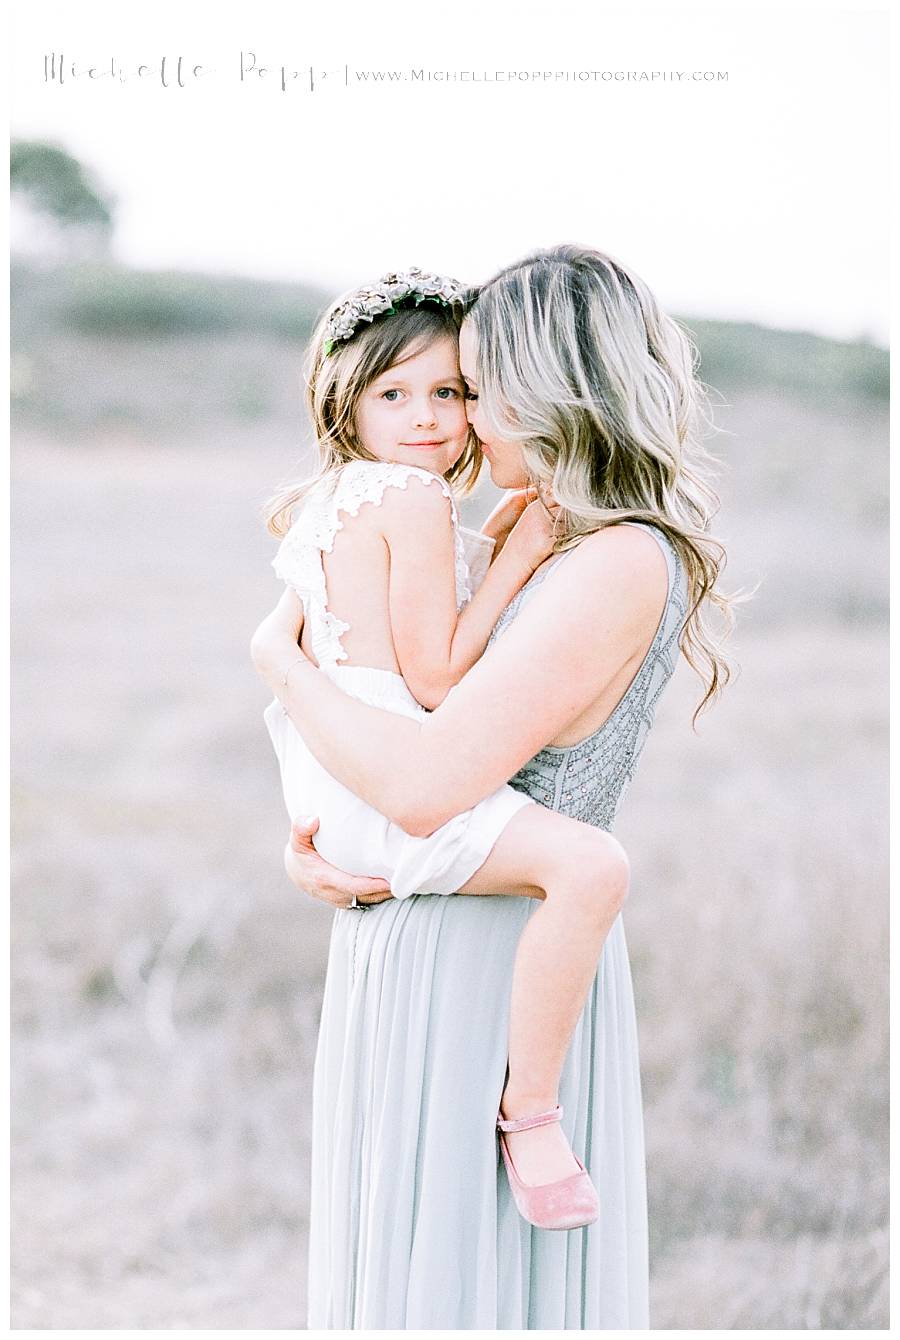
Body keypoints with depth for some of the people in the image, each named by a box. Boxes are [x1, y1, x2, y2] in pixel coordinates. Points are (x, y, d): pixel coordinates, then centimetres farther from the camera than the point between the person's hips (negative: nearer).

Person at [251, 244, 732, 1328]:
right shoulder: (547, 550, 12)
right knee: (400, 1267, 18)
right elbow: (416, 740, 18)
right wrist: (307, 839, -2)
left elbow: (426, 785, -26)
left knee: (465, 1282, 2)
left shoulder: (621, 567, -19)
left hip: (493, 961, -9)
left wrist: (279, 658, -11)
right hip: (424, 947, 9)